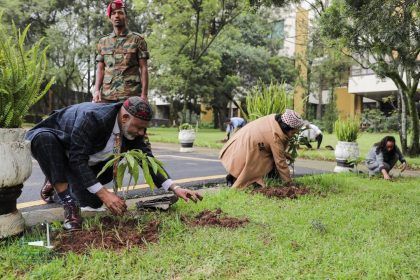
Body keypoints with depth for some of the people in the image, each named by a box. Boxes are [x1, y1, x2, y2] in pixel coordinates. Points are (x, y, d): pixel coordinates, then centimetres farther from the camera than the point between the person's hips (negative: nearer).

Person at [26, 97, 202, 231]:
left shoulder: (132, 130, -16)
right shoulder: (91, 117, -37)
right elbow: (77, 159, -37)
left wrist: (175, 188, -21)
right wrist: (103, 193, -41)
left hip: (83, 161, 6)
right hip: (49, 142, -5)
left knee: (92, 202, -10)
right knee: (44, 137, -40)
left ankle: (59, 183, 22)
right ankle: (68, 203, -29)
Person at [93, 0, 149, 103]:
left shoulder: (137, 40, 7)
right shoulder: (103, 42, 17)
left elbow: (143, 68, 2)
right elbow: (100, 69, 14)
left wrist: (144, 94, -8)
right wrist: (96, 90, -2)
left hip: (130, 94, -3)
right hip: (106, 95, 3)